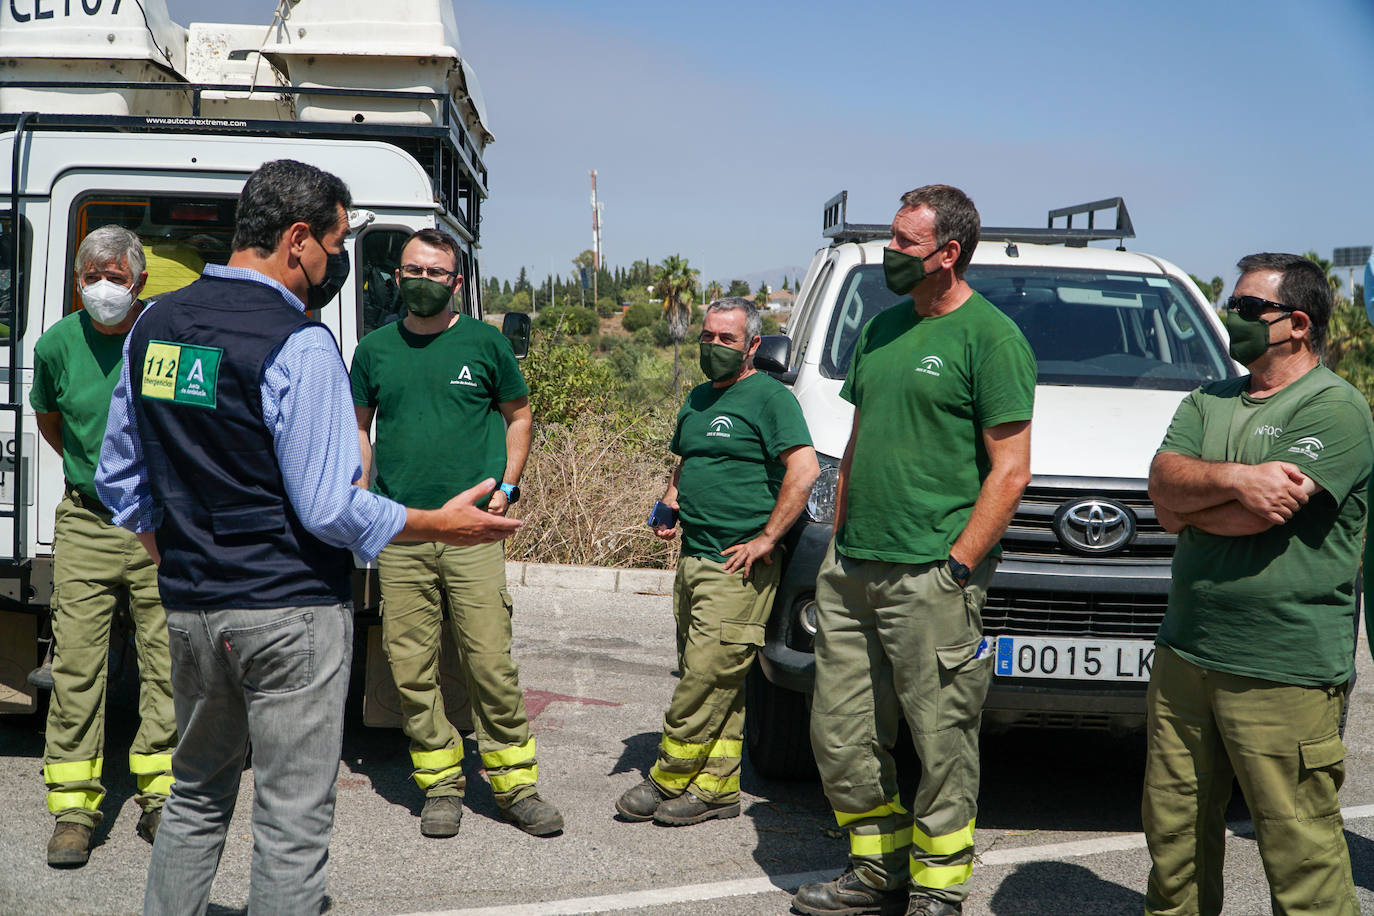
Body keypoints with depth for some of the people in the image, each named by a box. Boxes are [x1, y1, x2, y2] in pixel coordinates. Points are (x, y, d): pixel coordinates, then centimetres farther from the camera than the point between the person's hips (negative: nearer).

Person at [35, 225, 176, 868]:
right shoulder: (57, 344, 1)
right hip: (85, 527, 1)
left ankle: (158, 796, 17)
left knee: (166, 668, 4)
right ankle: (74, 809, 8)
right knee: (76, 668, 0)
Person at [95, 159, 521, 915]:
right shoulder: (298, 346, -18)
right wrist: (441, 524, -8)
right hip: (290, 613, -7)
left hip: (189, 606, 7)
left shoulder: (155, 326, 6)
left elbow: (118, 478, 12)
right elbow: (328, 508, -19)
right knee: (291, 823, 4)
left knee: (196, 796, 23)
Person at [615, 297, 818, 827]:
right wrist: (670, 499, 10)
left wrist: (766, 539, -18)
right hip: (693, 557, 8)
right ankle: (717, 789, 15)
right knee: (718, 683, 10)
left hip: (739, 564, -8)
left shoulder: (769, 396, -7)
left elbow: (804, 469, -18)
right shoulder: (699, 398, 18)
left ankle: (668, 779, 4)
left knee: (707, 675, -6)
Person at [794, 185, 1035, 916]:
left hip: (931, 576, -7)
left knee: (941, 742, 0)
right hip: (850, 571, 8)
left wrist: (956, 567, -14)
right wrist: (838, 542, 14)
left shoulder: (990, 336, -6)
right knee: (840, 737, 11)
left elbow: (1011, 470, -10)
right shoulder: (882, 328, 16)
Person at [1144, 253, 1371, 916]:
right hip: (1185, 656, 7)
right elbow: (1164, 483, -1)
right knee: (1173, 829, 14)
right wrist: (1234, 479, -18)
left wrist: (1186, 503, -3)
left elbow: (1264, 513, -19)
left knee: (1300, 851, -2)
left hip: (1283, 677, -7)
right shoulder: (1207, 403, 16)